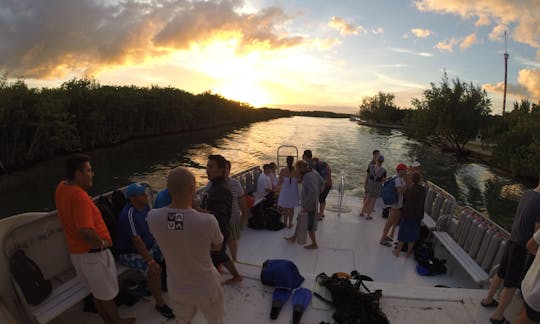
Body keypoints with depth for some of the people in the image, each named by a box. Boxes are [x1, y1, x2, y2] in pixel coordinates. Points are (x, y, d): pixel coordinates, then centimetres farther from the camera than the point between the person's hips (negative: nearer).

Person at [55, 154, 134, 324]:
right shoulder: (79, 196, -30)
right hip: (93, 254, -9)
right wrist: (102, 243, -22)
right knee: (107, 294, 14)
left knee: (97, 291, 25)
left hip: (76, 252, 9)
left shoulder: (61, 187, -1)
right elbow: (86, 232, -39)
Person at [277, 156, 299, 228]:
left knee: (285, 209, 14)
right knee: (291, 209, 15)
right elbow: (299, 181, -3)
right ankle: (290, 224, 23)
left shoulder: (283, 171, -14)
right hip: (293, 192, 1)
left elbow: (280, 182, -9)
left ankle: (285, 223, 24)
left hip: (285, 192, -1)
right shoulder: (296, 171, -12)